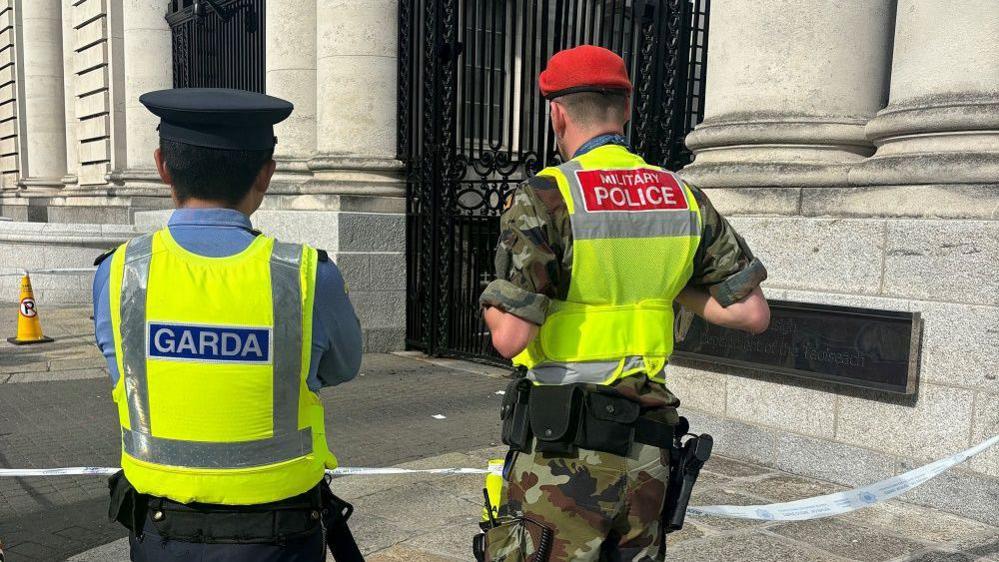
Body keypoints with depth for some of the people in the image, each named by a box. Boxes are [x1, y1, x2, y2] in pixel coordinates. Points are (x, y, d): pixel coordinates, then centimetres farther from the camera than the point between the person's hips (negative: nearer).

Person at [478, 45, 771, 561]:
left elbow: (512, 338, -19)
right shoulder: (684, 198, 4)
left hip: (562, 447, -5)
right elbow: (752, 314, 4)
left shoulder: (544, 198, -12)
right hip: (647, 447, 6)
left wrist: (491, 305, 2)